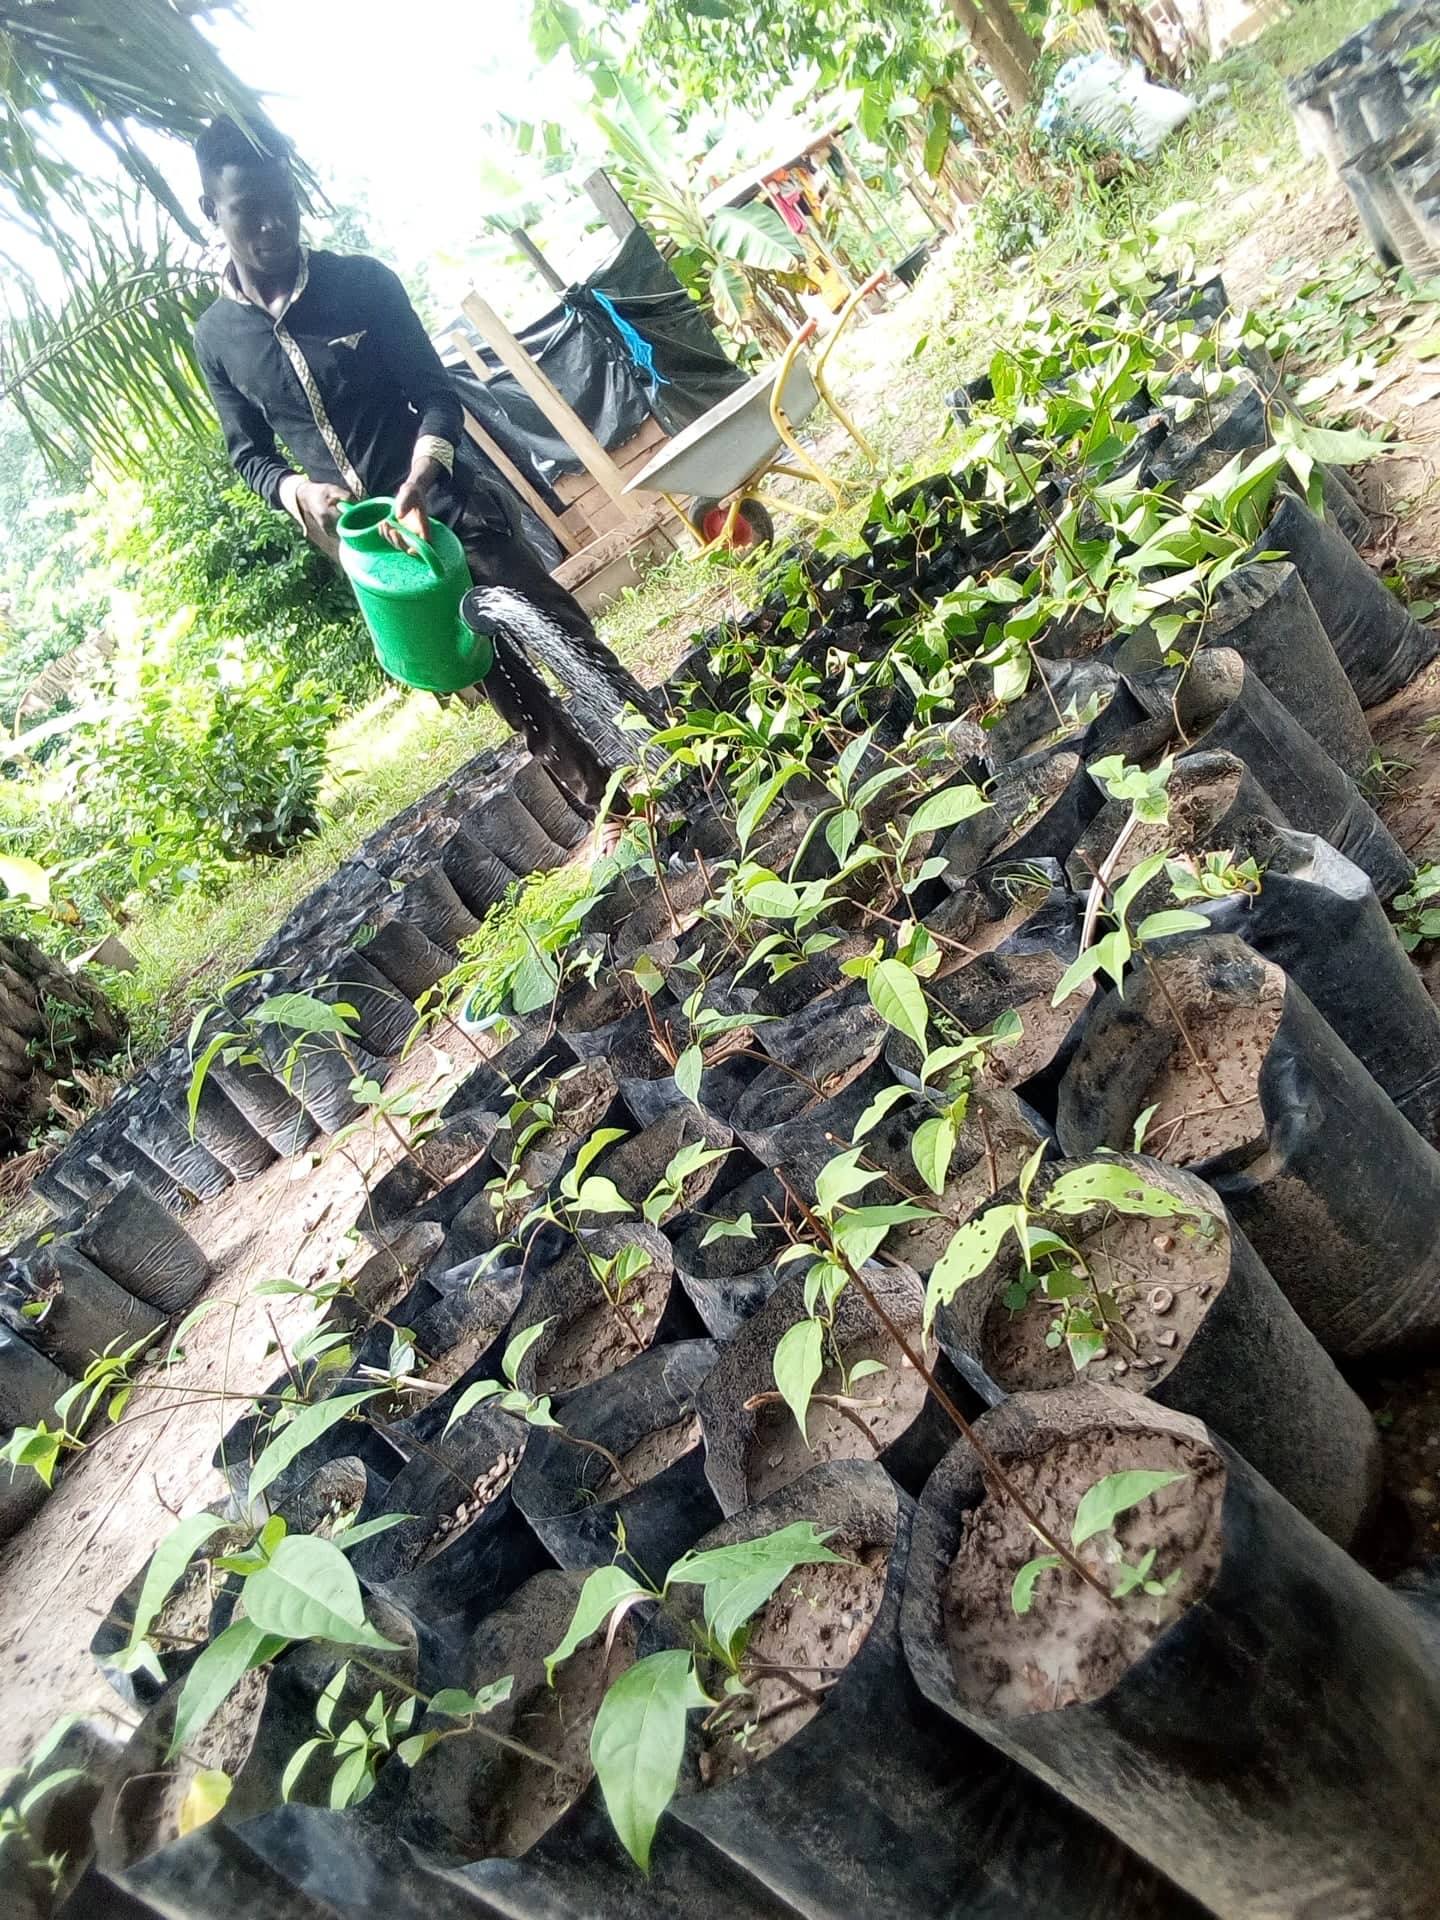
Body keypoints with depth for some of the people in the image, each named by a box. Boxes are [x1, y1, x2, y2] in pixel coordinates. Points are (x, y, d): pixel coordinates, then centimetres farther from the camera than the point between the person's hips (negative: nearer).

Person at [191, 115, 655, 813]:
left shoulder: (363, 281, -4)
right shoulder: (214, 336, 3)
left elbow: (437, 394, -6)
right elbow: (248, 452, 10)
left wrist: (417, 481, -26)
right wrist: (299, 490, -14)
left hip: (448, 508, -2)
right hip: (361, 544, 2)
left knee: (566, 640, -8)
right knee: (500, 681, 8)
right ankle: (598, 800, 19)